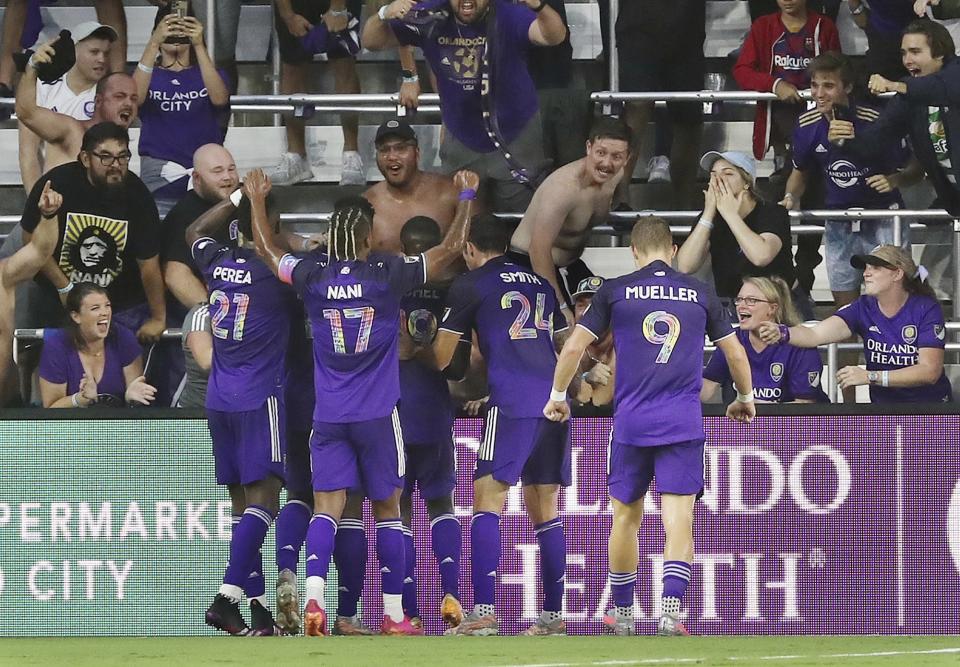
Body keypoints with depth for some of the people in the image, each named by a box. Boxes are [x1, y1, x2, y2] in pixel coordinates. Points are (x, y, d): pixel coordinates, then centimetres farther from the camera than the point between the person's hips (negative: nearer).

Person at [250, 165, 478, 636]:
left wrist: (256, 198, 31)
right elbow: (450, 249, 3)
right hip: (378, 415, -1)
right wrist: (466, 196, 16)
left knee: (327, 508, -3)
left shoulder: (313, 276, -1)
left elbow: (266, 249, 17)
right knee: (386, 509, 8)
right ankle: (393, 614, 11)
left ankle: (313, 596, -26)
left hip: (328, 416, 1)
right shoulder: (388, 275, -6)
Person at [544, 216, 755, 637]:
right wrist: (745, 398, 32)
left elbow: (573, 348, 2)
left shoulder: (616, 291, 3)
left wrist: (558, 396, 18)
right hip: (683, 424, 0)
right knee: (679, 522, -4)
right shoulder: (700, 294, 8)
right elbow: (735, 353, 14)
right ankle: (670, 610, -20)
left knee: (626, 517, 15)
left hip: (631, 424, 0)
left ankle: (621, 613, 24)